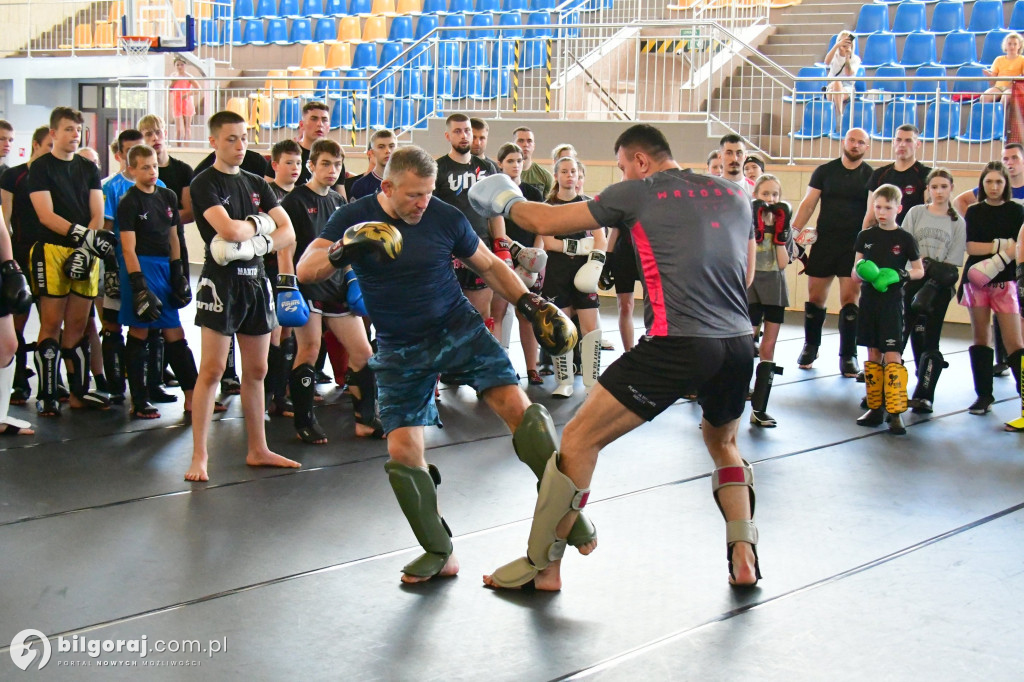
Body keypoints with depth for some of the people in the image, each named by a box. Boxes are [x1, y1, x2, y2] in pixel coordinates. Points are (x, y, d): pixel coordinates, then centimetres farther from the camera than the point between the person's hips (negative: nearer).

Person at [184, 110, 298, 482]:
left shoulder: (256, 184, 14)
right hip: (221, 281, -6)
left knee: (257, 370, 11)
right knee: (212, 370, -8)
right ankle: (199, 456, -4)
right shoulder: (204, 183, -5)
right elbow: (229, 229, -21)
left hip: (255, 280, 6)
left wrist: (251, 246, -12)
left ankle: (257, 449, 20)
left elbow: (288, 233, 4)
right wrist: (260, 224, -1)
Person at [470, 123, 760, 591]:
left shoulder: (638, 193, 4)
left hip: (677, 343, -6)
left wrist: (505, 200, 26)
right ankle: (744, 558, 20)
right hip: (739, 344, 6)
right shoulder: (734, 195, 18)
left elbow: (546, 222, 8)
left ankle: (541, 566, 9)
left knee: (579, 440, 4)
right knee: (722, 443, 33)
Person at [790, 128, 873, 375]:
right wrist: (794, 231, -6)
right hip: (824, 241, 2)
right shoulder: (824, 171, 7)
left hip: (855, 245, -1)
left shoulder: (871, 176, 4)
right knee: (815, 297, 5)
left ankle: (848, 355, 3)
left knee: (849, 299, -6)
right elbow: (808, 203, 6)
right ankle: (810, 346, 24)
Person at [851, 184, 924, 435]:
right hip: (868, 300, 4)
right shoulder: (865, 236, 6)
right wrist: (861, 271, -12)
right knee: (873, 354, 9)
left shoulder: (905, 239, -3)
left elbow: (919, 270, 5)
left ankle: (895, 412, -9)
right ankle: (876, 408, 16)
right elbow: (856, 272, 11)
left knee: (892, 355, -9)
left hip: (892, 301, -4)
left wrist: (901, 276, -14)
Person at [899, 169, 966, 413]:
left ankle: (923, 396, 1)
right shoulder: (916, 213, 9)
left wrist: (933, 284, -13)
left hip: (939, 287, 0)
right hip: (913, 281, 0)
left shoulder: (957, 222, 8)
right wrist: (923, 263, -15)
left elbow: (953, 262, 1)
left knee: (928, 342, -3)